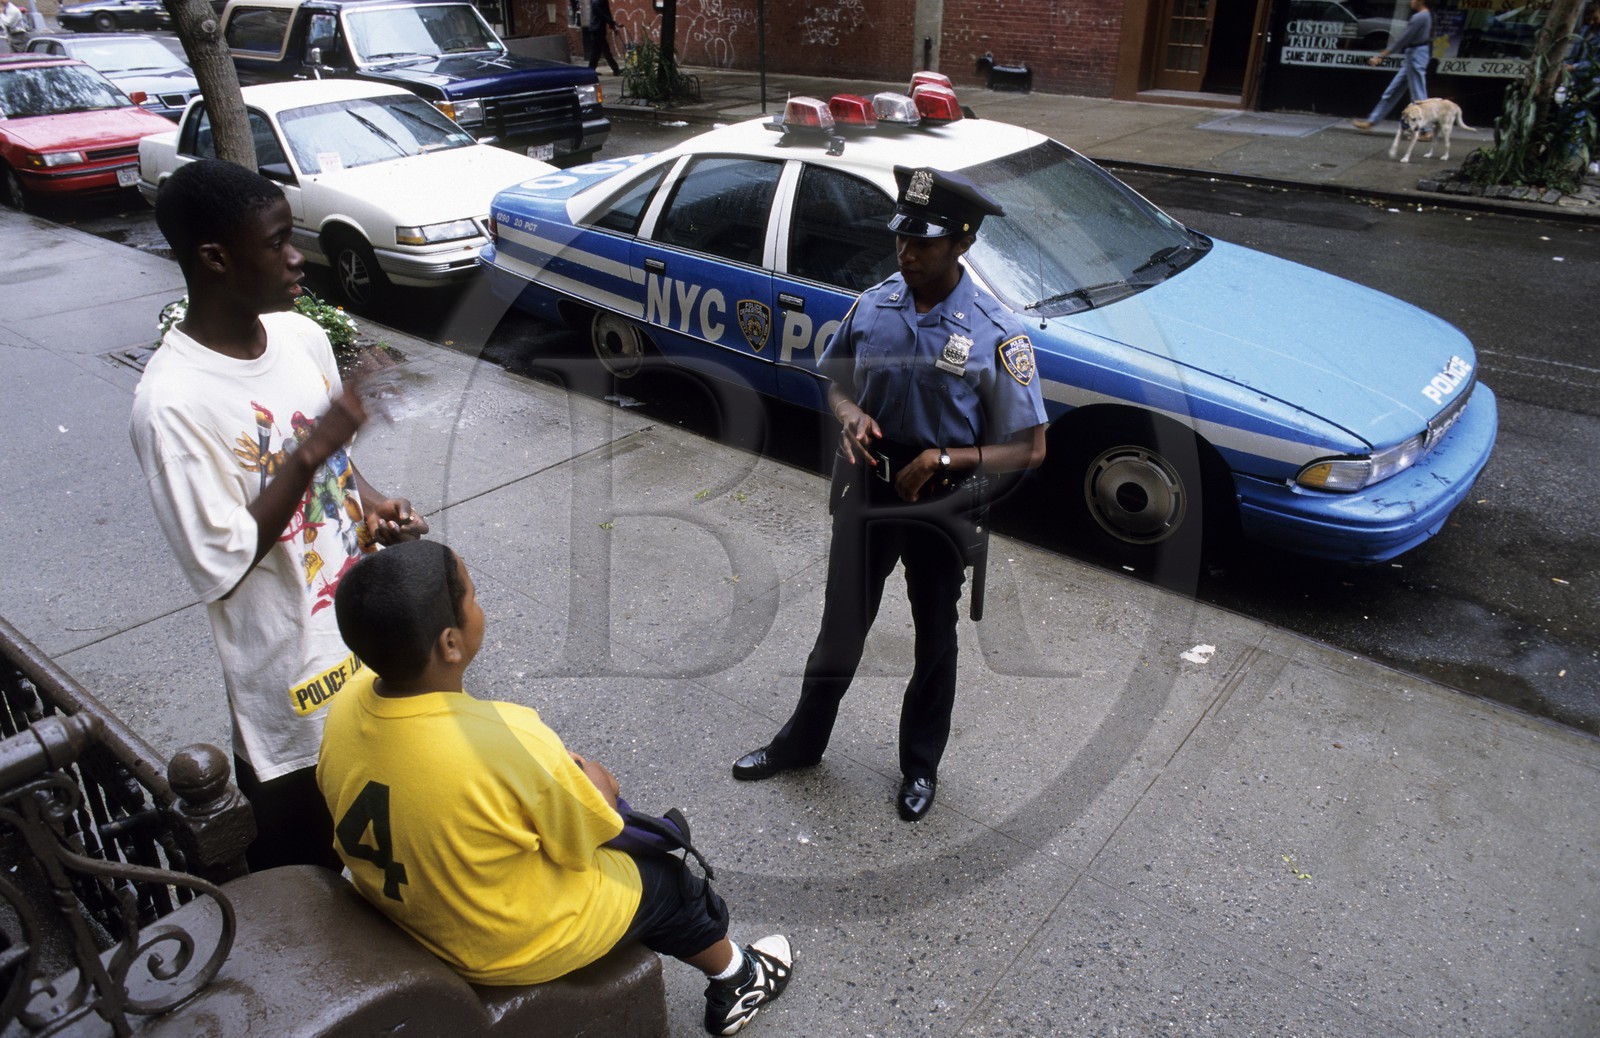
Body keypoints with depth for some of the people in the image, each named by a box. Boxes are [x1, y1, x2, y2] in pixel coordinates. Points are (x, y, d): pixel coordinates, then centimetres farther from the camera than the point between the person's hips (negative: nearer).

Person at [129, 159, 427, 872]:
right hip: (291, 668, -7)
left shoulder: (302, 336, -2)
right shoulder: (172, 402, -24)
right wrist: (310, 453, -28)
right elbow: (221, 566, -22)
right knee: (301, 864, 14)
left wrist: (373, 505, -7)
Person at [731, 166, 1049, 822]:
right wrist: (853, 417, -13)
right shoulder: (873, 305, -6)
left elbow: (1030, 448, -14)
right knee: (841, 625, 18)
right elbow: (837, 383, 10)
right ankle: (801, 742, 40)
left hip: (942, 503, -3)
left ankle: (921, 765, 40)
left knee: (935, 638, 17)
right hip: (866, 491, 3)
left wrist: (946, 459, -27)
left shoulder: (995, 333, -18)